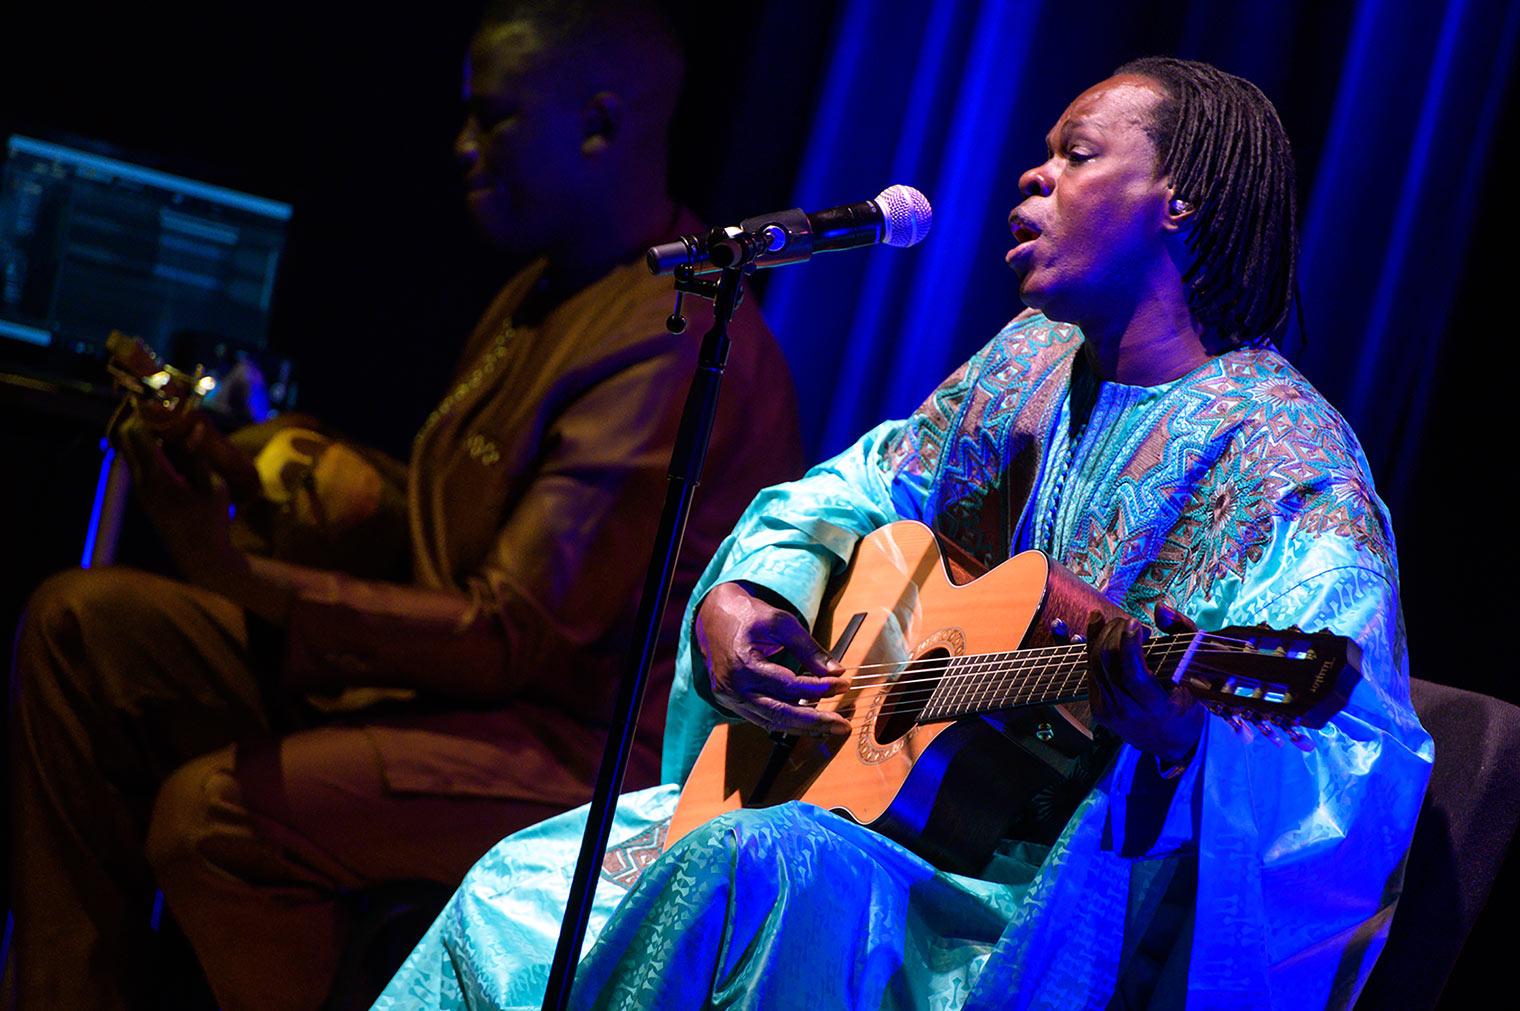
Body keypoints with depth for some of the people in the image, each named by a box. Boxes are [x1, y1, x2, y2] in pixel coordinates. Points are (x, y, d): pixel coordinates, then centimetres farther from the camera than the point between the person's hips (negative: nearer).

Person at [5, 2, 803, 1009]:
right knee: (84, 623, 3)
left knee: (212, 811, -29)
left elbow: (512, 639, -24)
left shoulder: (671, 348, -23)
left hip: (595, 749, -10)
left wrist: (247, 582, -29)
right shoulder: (552, 289, 10)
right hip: (458, 660, 10)